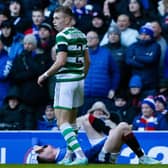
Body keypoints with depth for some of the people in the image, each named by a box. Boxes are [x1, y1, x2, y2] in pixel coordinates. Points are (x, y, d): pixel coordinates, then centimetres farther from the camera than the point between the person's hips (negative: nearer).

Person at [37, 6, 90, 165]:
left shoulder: (63, 36, -14)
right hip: (78, 80, 9)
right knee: (71, 121, 17)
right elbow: (87, 61, 15)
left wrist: (45, 75, -11)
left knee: (62, 122, -8)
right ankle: (69, 156, 22)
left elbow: (61, 62, -22)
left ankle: (80, 155, -21)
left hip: (65, 81, -9)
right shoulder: (81, 35, 11)